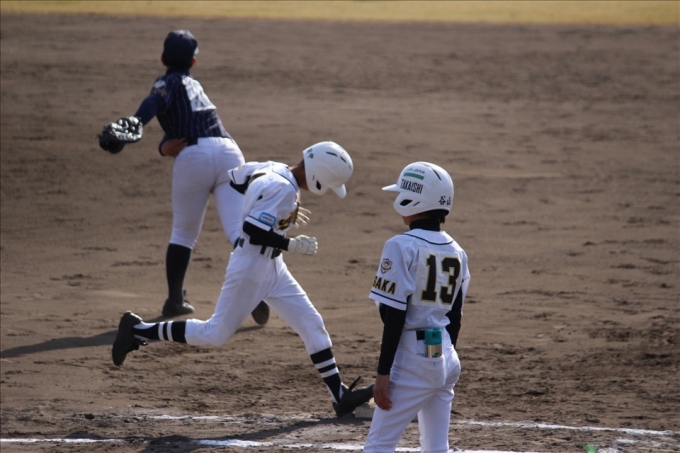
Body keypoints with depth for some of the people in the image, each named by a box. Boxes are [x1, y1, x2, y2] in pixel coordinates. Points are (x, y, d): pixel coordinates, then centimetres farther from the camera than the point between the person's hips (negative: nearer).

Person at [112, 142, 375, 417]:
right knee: (215, 335, 1)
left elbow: (234, 178, 17)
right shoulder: (284, 190, -24)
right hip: (251, 268, -10)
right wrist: (292, 245, -19)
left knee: (312, 325, 6)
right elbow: (254, 230, -29)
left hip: (272, 267, 10)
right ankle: (139, 330, 13)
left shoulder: (271, 169, 3)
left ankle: (340, 396, 8)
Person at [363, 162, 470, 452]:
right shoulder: (456, 253, 8)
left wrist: (383, 372, -13)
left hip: (412, 359, -7)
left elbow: (395, 316, -15)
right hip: (446, 360, 7)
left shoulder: (402, 246, -13)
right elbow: (454, 317, 13)